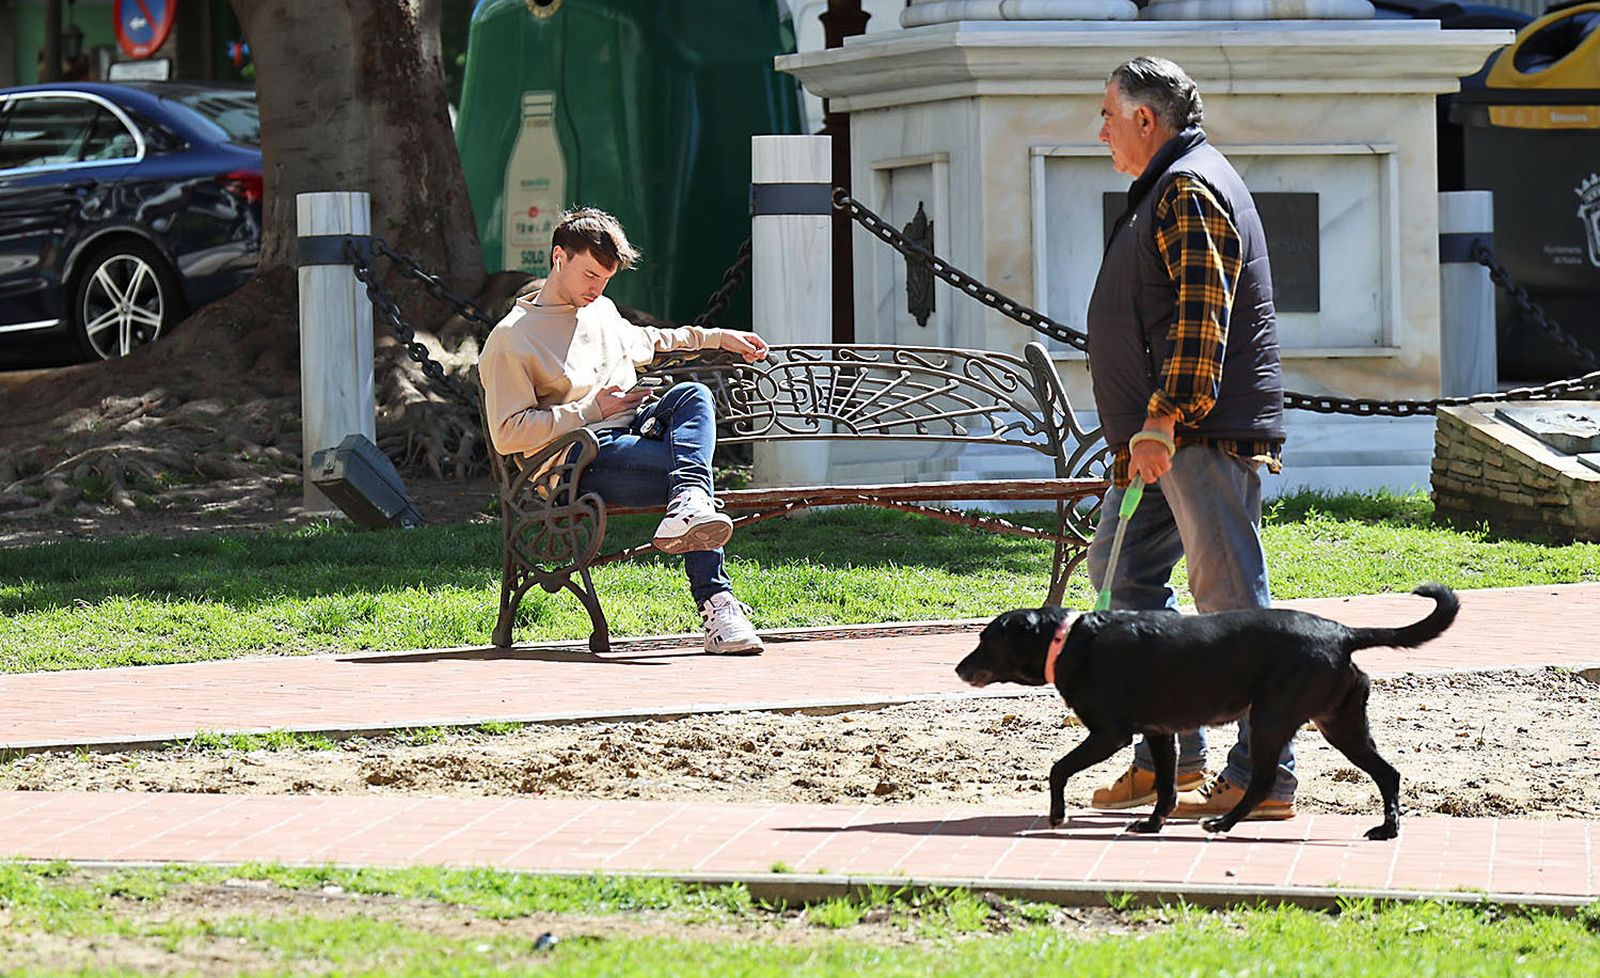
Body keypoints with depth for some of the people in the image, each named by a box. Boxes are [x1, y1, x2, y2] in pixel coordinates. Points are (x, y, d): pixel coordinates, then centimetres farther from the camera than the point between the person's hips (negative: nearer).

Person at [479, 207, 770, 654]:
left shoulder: (602, 311, 23)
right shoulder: (510, 338, -2)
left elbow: (644, 342, 45)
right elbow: (508, 435, -9)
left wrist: (717, 338, 34)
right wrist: (592, 410, -10)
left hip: (634, 433, 7)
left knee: (693, 395, -26)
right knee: (692, 468, -31)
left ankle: (688, 509, -47)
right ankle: (715, 601, -43)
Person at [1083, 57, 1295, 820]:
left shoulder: (1190, 191, -12)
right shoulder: (1164, 190, 21)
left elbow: (1200, 319, -22)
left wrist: (1161, 421, -26)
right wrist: (1143, 430, 26)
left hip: (1207, 433, -11)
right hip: (1167, 435, 11)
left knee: (1228, 592, -10)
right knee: (1123, 571, 13)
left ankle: (1264, 776, -10)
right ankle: (1170, 752, 16)